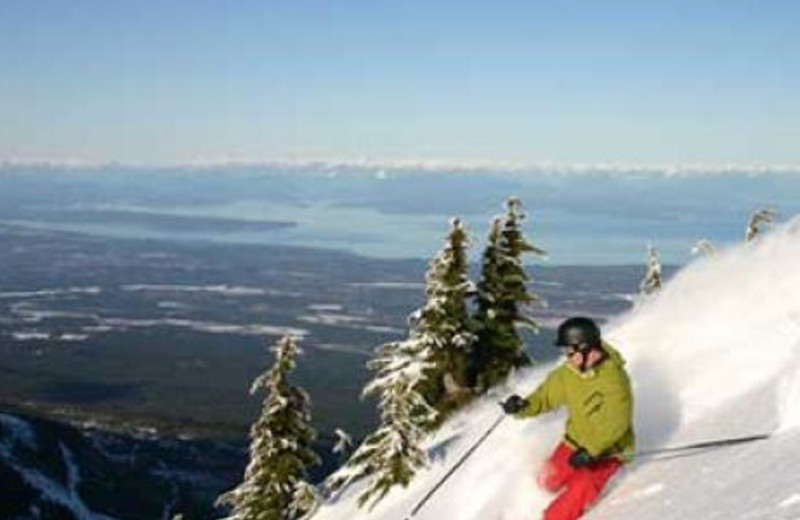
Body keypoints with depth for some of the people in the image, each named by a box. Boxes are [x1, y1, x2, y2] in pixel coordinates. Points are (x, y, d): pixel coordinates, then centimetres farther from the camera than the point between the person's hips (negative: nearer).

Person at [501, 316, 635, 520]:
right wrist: (524, 406, -17)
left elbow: (616, 423, -29)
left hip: (608, 449, -6)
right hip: (577, 441, 6)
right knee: (549, 480, 1)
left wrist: (590, 451, -35)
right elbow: (546, 396, 2)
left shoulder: (614, 378, -27)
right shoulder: (568, 373, -8)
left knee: (580, 490, -24)